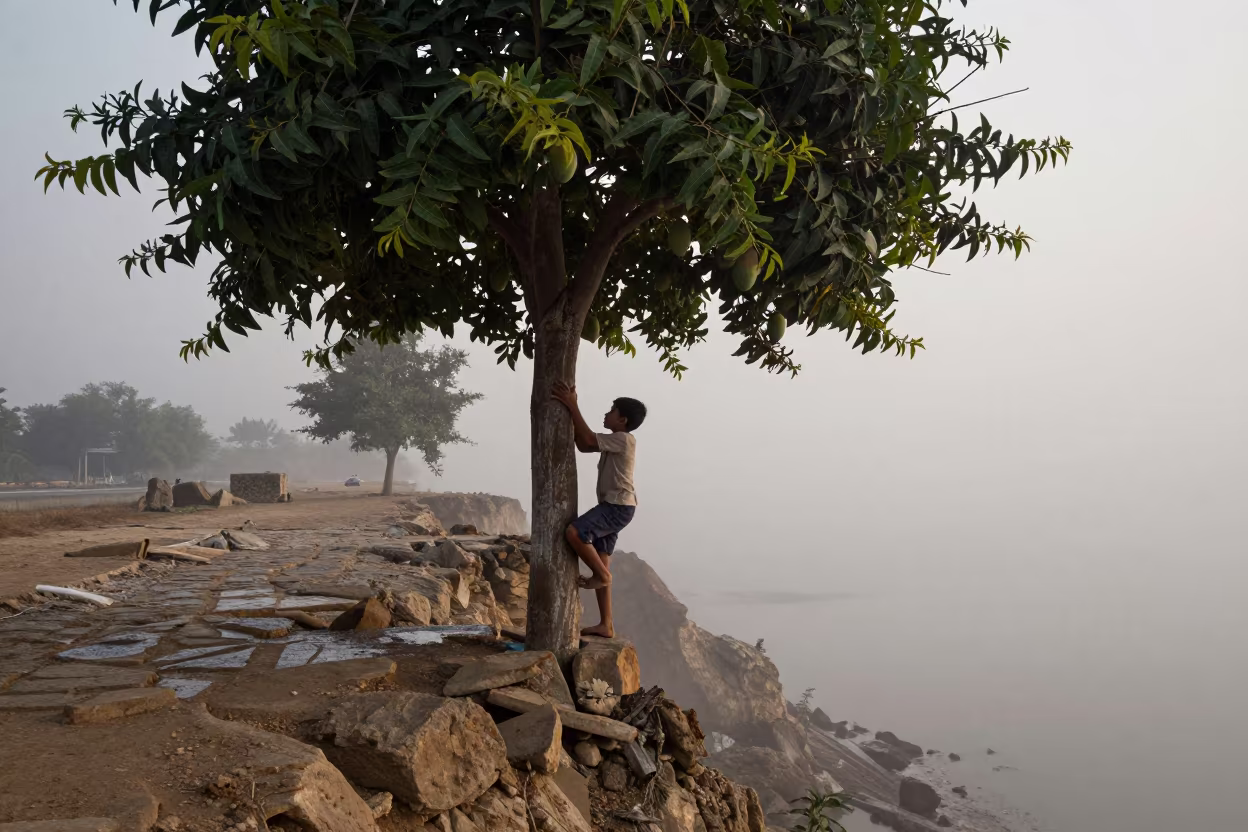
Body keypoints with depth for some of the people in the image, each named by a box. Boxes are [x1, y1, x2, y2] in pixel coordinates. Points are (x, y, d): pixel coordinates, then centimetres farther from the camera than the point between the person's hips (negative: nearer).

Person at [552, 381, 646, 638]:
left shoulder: (624, 439, -11)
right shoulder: (615, 441, 20)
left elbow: (588, 439, -20)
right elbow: (583, 446, 19)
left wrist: (573, 406, -16)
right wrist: (571, 411, 13)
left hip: (618, 506, -10)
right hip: (611, 506, 10)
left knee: (573, 532, -29)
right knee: (599, 564, 6)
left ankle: (602, 575, -10)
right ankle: (605, 625, 9)